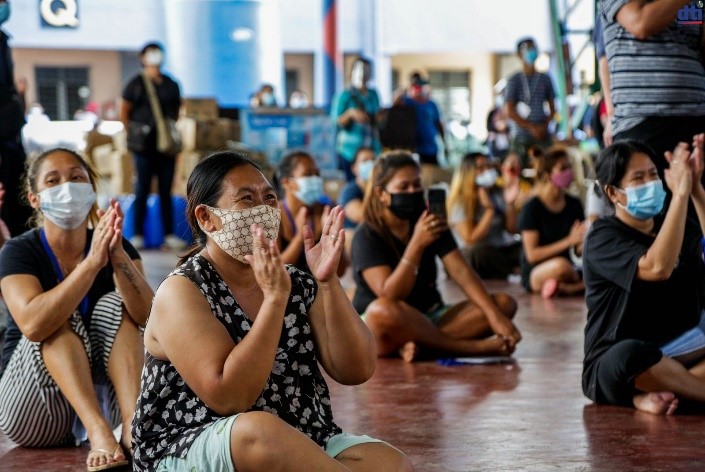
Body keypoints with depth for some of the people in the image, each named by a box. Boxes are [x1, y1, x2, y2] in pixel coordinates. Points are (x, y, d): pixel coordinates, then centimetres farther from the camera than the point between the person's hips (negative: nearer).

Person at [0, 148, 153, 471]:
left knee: (115, 305, -17)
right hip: (33, 416, -2)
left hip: (101, 401, 3)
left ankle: (133, 425, -37)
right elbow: (33, 324, -31)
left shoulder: (118, 247, -1)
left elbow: (147, 316, -21)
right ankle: (99, 433, -44)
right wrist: (93, 261, -38)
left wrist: (117, 256, -37)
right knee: (58, 322, -25)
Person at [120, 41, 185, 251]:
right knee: (142, 189, -3)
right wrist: (130, 132, -6)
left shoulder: (170, 84, 14)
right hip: (145, 145, -4)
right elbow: (124, 111, 3)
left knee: (166, 190, 6)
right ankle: (138, 235, 1)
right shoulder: (136, 84, 3)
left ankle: (169, 235, 8)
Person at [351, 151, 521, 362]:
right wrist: (416, 245, -31)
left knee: (505, 303, -13)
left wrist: (496, 316, -22)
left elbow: (461, 272, -7)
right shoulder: (367, 235, -12)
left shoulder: (430, 224, 4)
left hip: (429, 318, 6)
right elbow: (389, 297, -24)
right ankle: (475, 347, -33)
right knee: (383, 310, -42)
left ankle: (419, 346, -30)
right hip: (375, 327, -6)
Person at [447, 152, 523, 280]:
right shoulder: (460, 201, -7)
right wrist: (490, 210, -18)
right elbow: (471, 240, -16)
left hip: (503, 249, 4)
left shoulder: (498, 193, 8)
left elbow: (512, 230, 4)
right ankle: (517, 271, -21)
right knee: (480, 252, -39)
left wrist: (511, 204, -12)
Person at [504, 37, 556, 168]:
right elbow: (510, 112, -3)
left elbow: (552, 108, 15)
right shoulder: (514, 81, 3)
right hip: (521, 137, -3)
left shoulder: (545, 79, 14)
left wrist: (545, 126, -4)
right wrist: (532, 127, -11)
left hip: (543, 136, 3)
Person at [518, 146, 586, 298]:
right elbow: (532, 254, -13)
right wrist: (569, 240, -18)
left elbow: (579, 251, 10)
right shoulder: (532, 208, -8)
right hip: (535, 274, -5)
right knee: (560, 265, -42)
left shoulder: (574, 204, 9)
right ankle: (579, 284, -12)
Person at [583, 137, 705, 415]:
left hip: (677, 357, 6)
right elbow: (657, 267, -27)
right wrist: (680, 193, -24)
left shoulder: (681, 228, 13)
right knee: (630, 355, -41)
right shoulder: (603, 237, -7)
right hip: (614, 367, -6)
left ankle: (652, 396, -29)